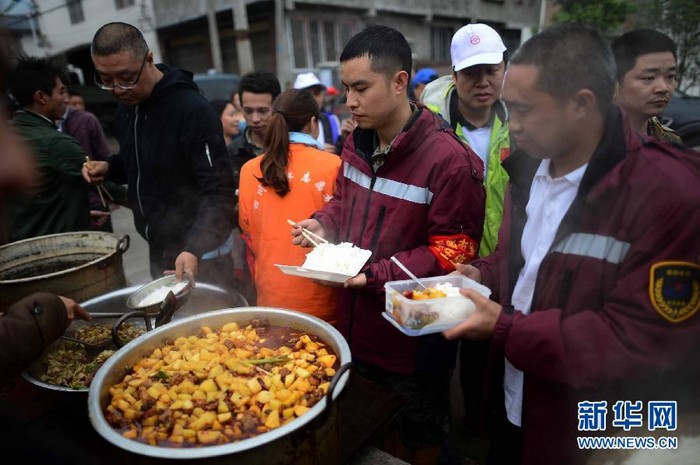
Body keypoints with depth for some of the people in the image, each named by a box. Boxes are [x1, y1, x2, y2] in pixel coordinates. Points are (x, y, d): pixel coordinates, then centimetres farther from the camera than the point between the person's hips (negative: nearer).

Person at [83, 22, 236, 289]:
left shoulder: (193, 110, -21)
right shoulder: (126, 109, 5)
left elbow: (218, 192, -25)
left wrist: (195, 249, -36)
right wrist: (109, 168, 1)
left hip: (199, 252, -7)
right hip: (158, 249, 8)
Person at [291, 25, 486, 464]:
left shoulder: (449, 159, -23)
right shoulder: (355, 143, 1)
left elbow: (451, 255, -21)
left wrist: (376, 274, -28)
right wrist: (323, 224, -5)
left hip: (414, 341, -6)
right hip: (356, 329, 7)